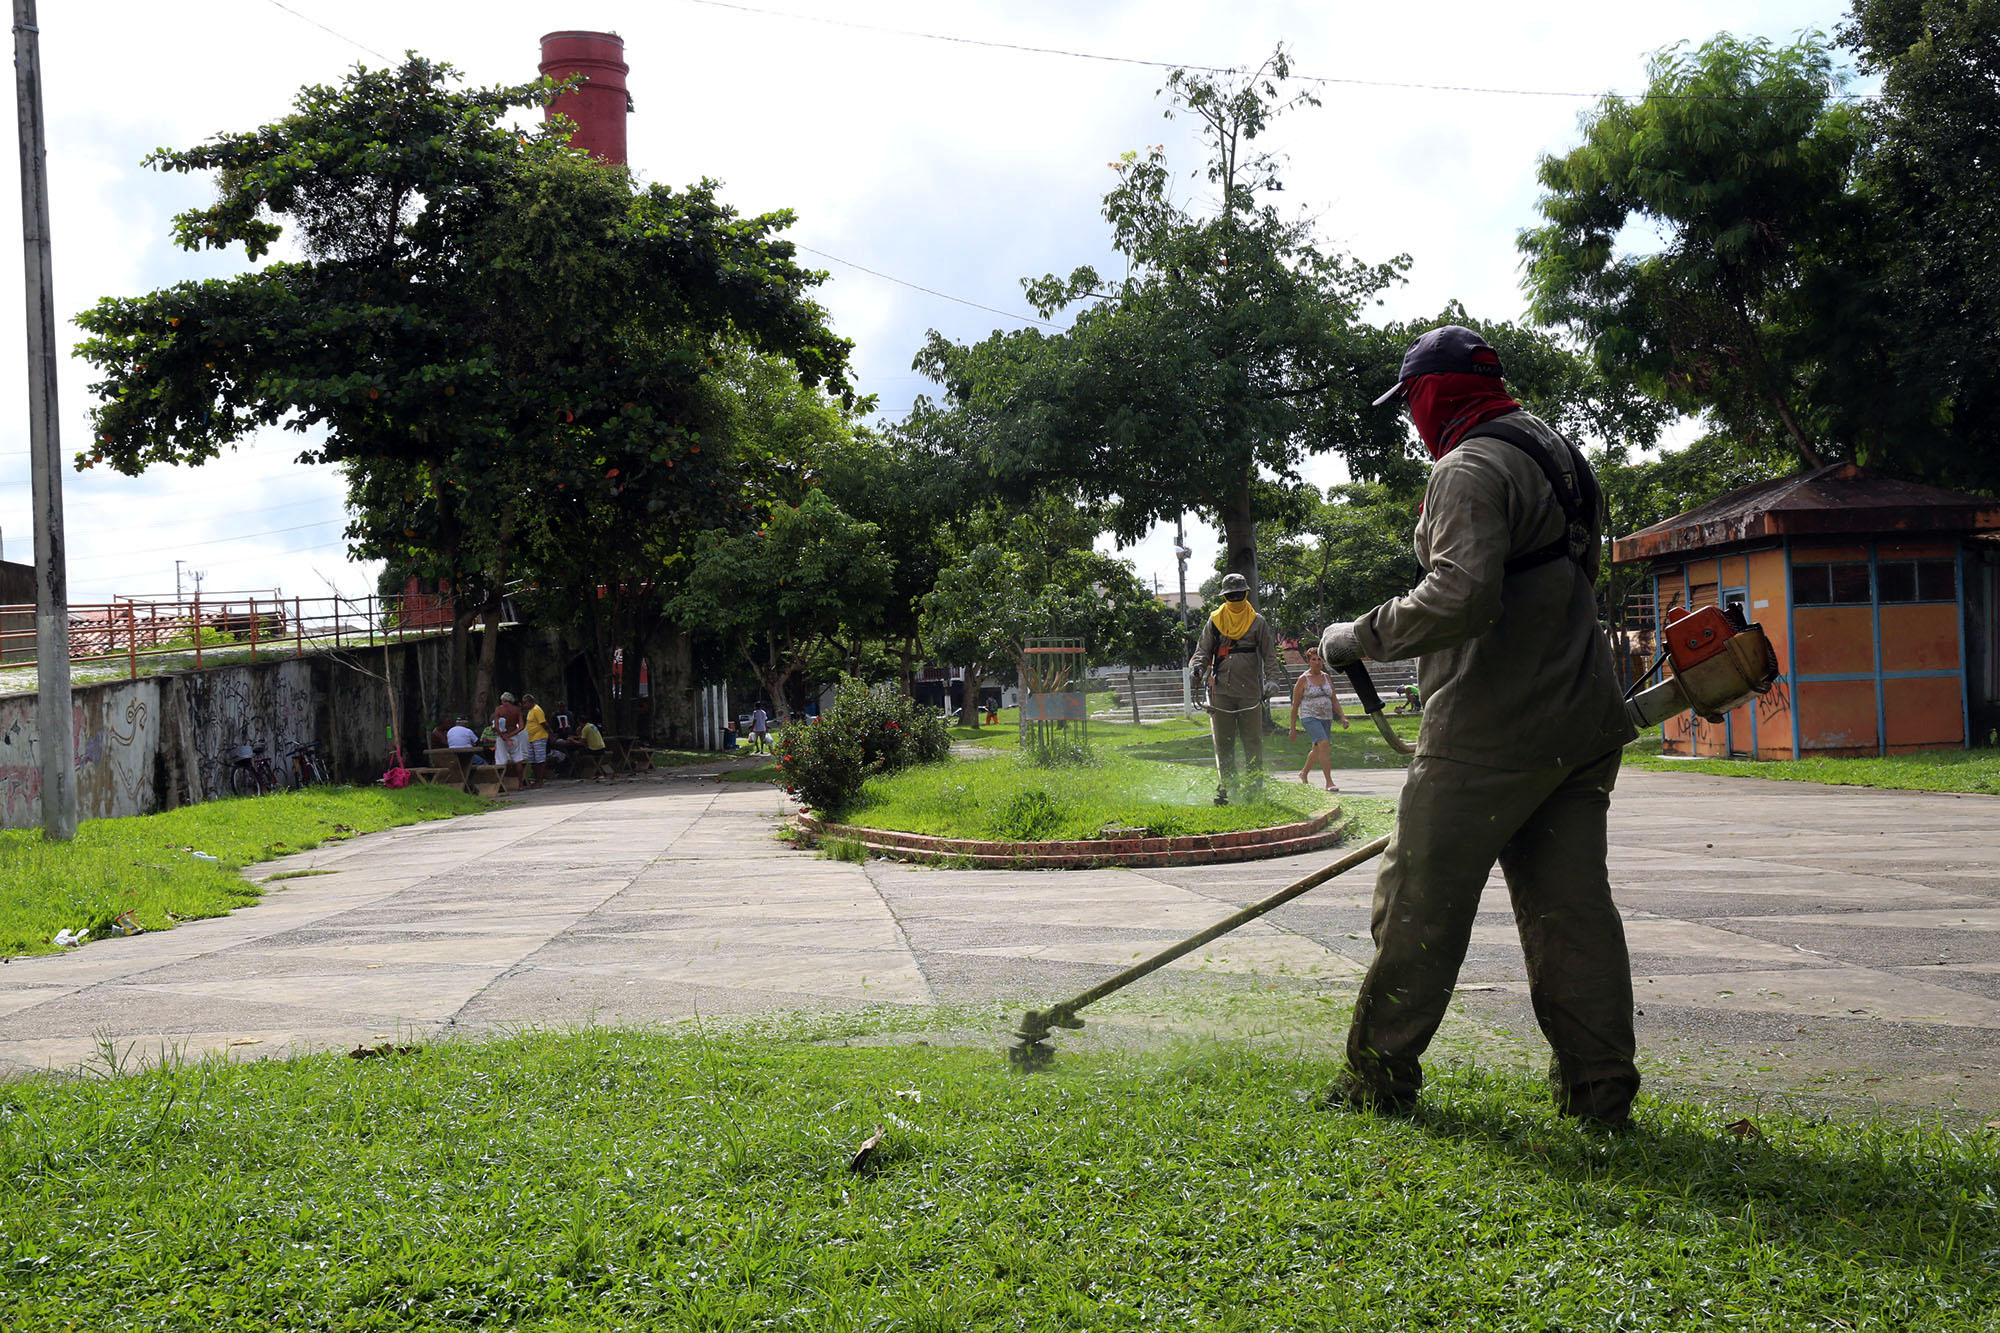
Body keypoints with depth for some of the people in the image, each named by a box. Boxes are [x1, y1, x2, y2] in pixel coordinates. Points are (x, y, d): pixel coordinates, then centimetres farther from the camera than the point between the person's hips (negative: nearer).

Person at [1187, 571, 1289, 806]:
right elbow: (1203, 650, 12)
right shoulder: (1214, 622, 11)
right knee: (1223, 743, 4)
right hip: (1221, 691, 2)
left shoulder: (1258, 623, 7)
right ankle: (1225, 789, 10)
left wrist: (1273, 678, -8)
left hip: (1250, 690, -1)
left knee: (1253, 742, -2)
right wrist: (1198, 666, -9)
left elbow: (1269, 654, 7)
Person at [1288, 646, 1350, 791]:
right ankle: (1329, 782, -26)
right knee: (1324, 743, -23)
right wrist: (1293, 728, -2)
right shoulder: (1303, 679, -3)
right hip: (1309, 717, -6)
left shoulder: (1326, 677, 12)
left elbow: (1334, 699, 16)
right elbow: (1295, 704, -1)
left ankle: (1303, 774, 41)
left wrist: (1342, 717, 4)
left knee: (1317, 750, 15)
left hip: (1326, 718, 6)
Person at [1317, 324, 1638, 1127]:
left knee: (1421, 902, 1)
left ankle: (1380, 1078, 9)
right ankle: (1599, 1090, 10)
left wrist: (1361, 637, -16)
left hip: (1491, 731, -9)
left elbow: (1461, 596, -27)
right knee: (1571, 904, 9)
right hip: (1583, 724, 9)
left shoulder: (1469, 470, -12)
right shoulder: (1558, 455, 18)